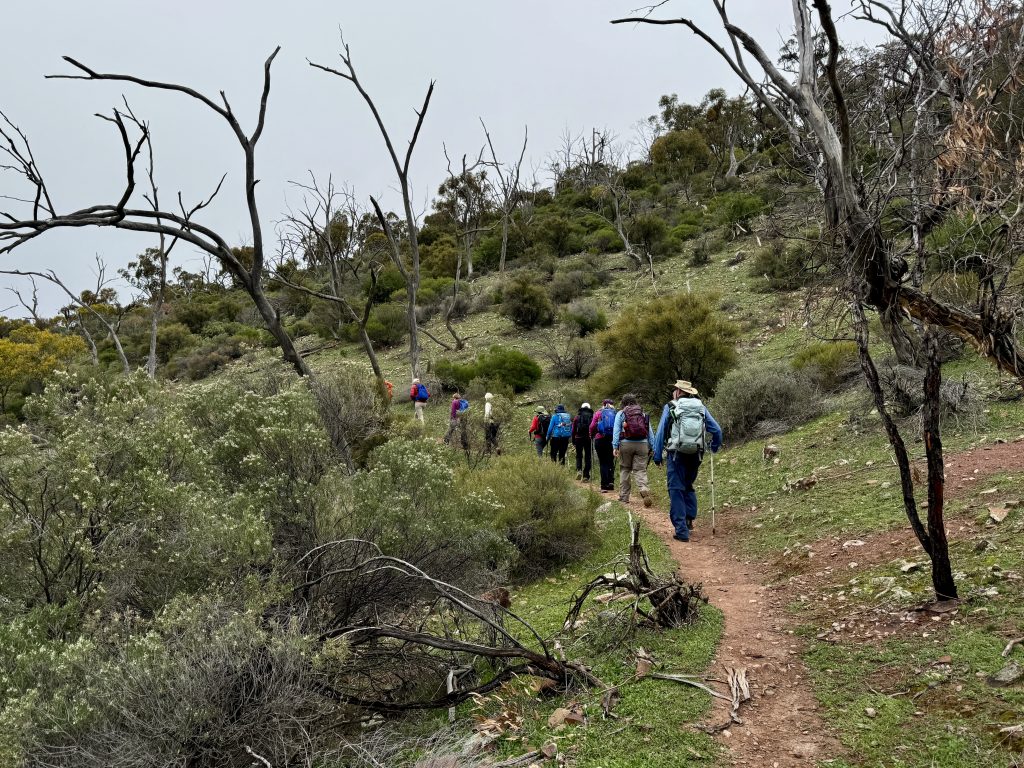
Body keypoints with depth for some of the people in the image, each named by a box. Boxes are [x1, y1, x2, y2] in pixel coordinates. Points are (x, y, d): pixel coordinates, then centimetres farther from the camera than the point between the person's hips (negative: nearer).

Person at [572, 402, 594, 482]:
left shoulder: (577, 417, 4)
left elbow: (573, 430, 3)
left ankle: (579, 470, -9)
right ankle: (586, 476, 3)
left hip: (579, 438, 0)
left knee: (579, 456, 14)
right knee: (587, 457, 6)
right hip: (589, 439, 0)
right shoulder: (592, 417, 1)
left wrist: (573, 442, 8)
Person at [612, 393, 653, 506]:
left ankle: (624, 497, 14)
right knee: (640, 470, 0)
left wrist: (615, 446, -5)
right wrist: (651, 447, 13)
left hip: (626, 444, -1)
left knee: (625, 469, 11)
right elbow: (650, 432, 11)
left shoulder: (620, 414, 6)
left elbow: (616, 431, -2)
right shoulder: (644, 414, 13)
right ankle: (644, 489, -26)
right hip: (642, 444, 1)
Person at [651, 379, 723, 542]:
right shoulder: (701, 408, 10)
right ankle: (690, 518, 11)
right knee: (689, 487, 24)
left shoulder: (670, 407, 1)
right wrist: (715, 448, 24)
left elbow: (660, 433, -2)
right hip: (695, 455, 4)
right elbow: (717, 430, 8)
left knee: (676, 491, 1)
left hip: (677, 455, -4)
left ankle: (682, 530, -3)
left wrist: (657, 455, 3)